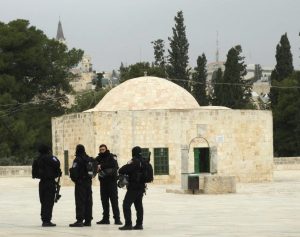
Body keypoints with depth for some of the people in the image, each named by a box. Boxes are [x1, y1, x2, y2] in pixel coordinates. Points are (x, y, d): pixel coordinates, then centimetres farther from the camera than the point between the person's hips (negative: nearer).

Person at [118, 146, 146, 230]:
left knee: (126, 204, -5)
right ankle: (139, 224, 16)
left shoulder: (134, 162, -16)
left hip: (133, 188, -8)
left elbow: (122, 170, -20)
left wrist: (122, 173, 6)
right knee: (139, 205, 14)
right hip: (141, 187, 8)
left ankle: (128, 224, -11)